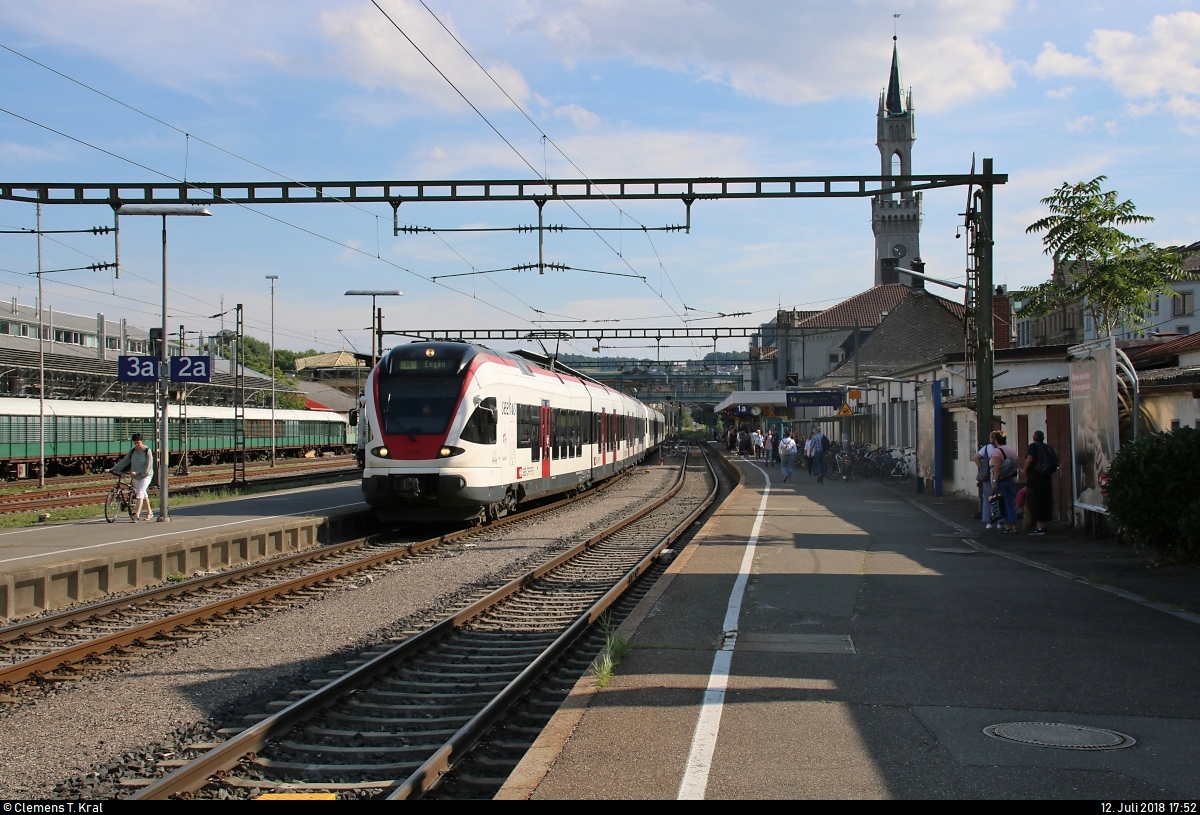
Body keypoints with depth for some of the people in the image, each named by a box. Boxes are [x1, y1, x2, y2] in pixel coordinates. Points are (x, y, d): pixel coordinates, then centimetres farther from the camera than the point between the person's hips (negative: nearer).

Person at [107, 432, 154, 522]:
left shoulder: (147, 451, -12)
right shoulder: (132, 452, 3)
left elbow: (148, 466, -17)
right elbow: (123, 462, 1)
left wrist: (136, 472, -25)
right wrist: (111, 469, -8)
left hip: (146, 475, -6)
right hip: (136, 477, 6)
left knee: (140, 493, -20)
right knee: (143, 494, 15)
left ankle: (136, 515, -26)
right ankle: (149, 513, 29)